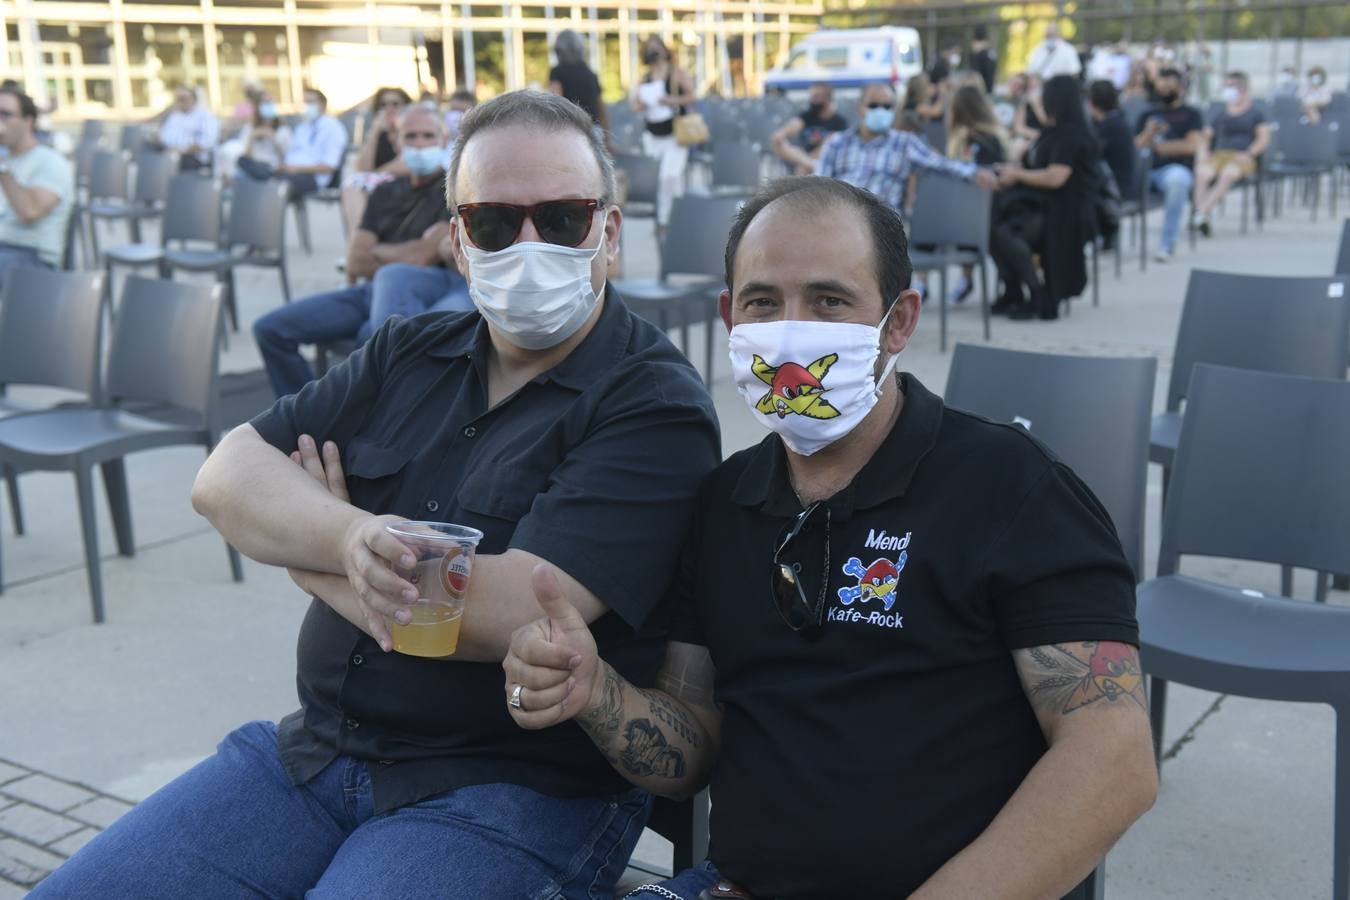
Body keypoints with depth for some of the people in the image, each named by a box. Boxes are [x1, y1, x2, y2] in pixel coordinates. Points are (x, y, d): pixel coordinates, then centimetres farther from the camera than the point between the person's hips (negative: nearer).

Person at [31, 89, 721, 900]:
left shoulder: (655, 407, -14)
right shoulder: (410, 354, 9)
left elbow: (508, 614, -25)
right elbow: (225, 477, 2)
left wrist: (299, 539, -8)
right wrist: (348, 537, -22)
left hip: (517, 793, -6)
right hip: (317, 749, 6)